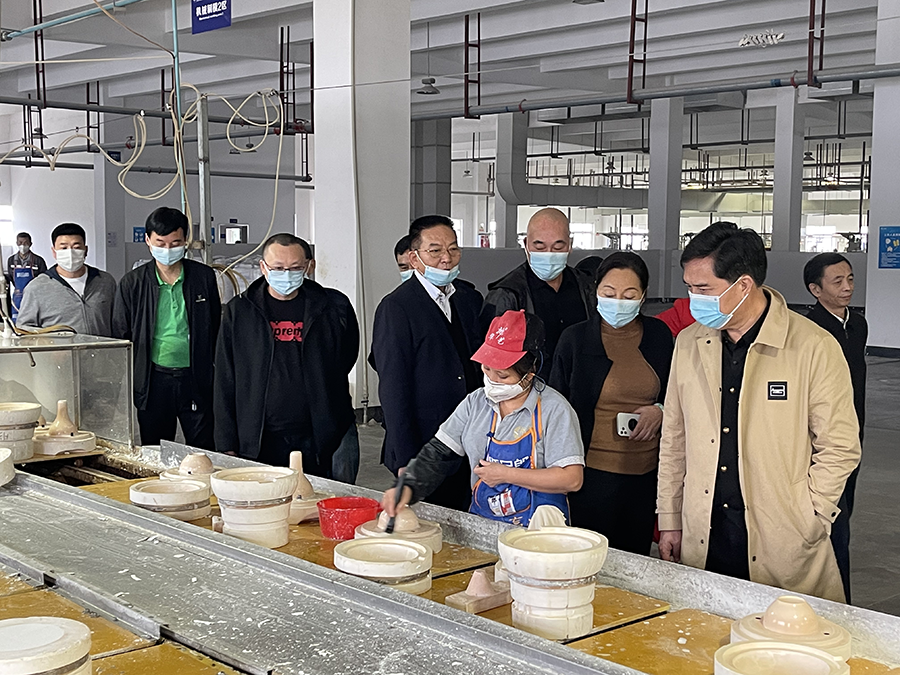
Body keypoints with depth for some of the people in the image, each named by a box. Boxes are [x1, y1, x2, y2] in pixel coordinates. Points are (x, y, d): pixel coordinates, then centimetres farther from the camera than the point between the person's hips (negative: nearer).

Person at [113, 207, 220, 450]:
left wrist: (215, 378, 4)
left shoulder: (204, 277, 3)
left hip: (195, 378, 0)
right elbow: (121, 337, 7)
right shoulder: (132, 283, 2)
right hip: (153, 380, 0)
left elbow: (216, 330, 8)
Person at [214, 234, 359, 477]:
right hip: (260, 444, 0)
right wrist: (227, 446, 2)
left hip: (325, 442, 0)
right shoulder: (238, 312, 6)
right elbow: (225, 384, 6)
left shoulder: (334, 307, 4)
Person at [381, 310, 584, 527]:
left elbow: (572, 479, -12)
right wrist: (408, 486, -10)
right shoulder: (475, 403, 11)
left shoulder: (554, 410, -6)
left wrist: (506, 475, -11)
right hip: (480, 526, 5)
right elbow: (438, 453, 10)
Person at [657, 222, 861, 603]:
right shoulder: (688, 343, 7)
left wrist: (805, 524, -7)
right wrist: (669, 519, 12)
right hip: (701, 539, 4)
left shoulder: (814, 348, -7)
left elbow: (839, 447, -3)